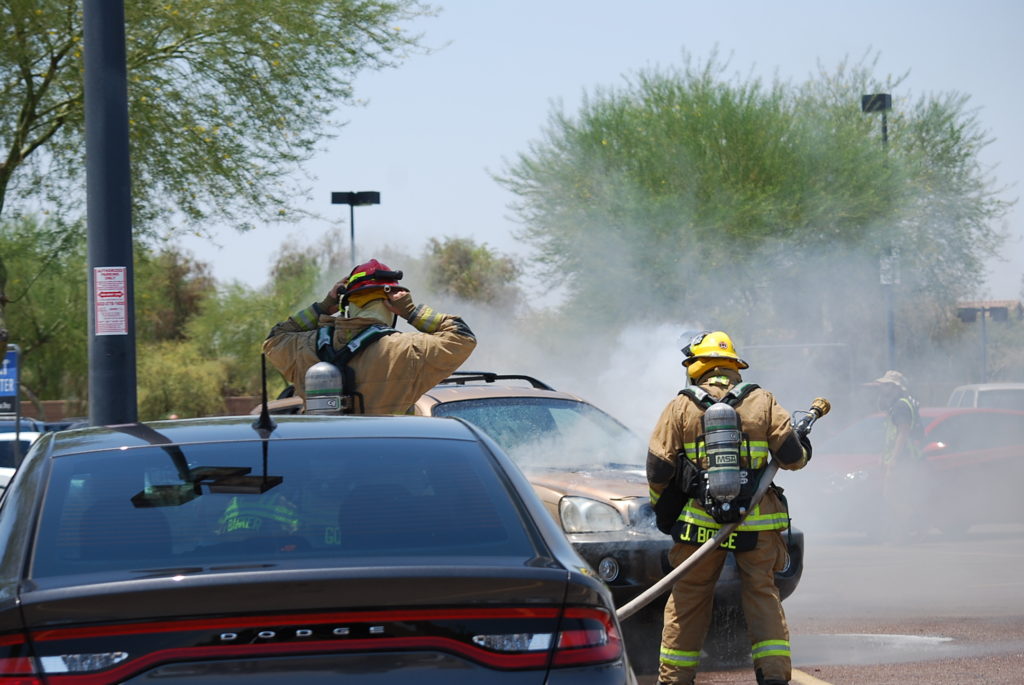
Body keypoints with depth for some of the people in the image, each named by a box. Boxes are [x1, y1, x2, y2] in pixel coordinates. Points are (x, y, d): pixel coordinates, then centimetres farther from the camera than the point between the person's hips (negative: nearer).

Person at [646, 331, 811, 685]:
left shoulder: (680, 407, 1)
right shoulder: (762, 402, 2)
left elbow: (658, 469, -1)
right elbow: (792, 455, -2)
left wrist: (663, 509, 16)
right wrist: (803, 451, 22)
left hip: (700, 522, 0)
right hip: (757, 522, 1)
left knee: (689, 597, 10)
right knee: (762, 595, 8)